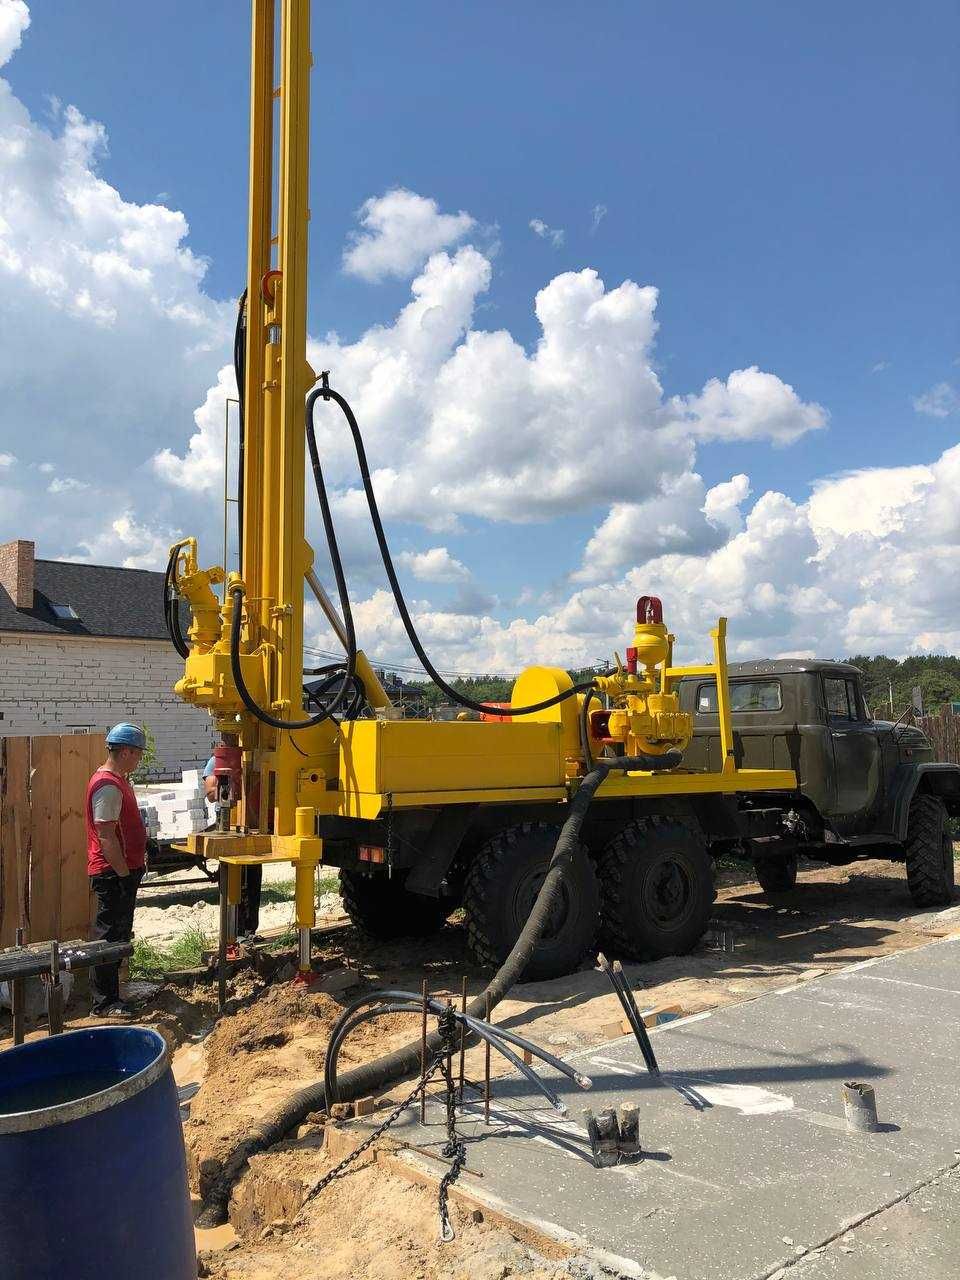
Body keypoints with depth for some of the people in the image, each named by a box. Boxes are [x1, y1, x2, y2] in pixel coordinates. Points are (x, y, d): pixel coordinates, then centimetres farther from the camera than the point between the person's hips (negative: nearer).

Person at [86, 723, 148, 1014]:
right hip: (113, 874, -10)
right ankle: (105, 1003, 8)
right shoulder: (108, 786, -20)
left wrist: (136, 862, 22)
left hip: (123, 871, 10)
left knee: (119, 934, 17)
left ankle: (107, 997, 28)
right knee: (110, 936, -2)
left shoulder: (118, 780, 13)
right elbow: (106, 837, -23)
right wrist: (124, 875, -19)